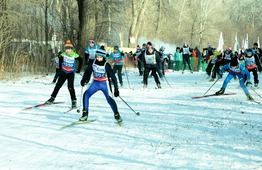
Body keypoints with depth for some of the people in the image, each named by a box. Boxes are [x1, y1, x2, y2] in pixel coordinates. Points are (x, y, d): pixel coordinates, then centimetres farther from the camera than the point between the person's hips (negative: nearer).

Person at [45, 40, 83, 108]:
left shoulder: (75, 55, -16)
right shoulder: (63, 55, -10)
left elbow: (81, 60, 2)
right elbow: (60, 60, 13)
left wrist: (78, 69, 4)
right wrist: (60, 68, 16)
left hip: (71, 73, -3)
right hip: (63, 72, 3)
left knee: (70, 87, -17)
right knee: (58, 85, 9)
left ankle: (74, 101, -7)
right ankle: (52, 98, 22)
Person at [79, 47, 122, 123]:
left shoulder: (106, 65, -19)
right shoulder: (93, 63, -8)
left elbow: (113, 77, -17)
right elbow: (88, 71, 8)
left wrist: (116, 89, -21)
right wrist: (84, 79, -6)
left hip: (104, 84, -4)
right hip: (95, 83, 4)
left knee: (110, 99, -16)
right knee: (86, 95, -11)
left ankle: (117, 115, 1)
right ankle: (85, 114, -1)